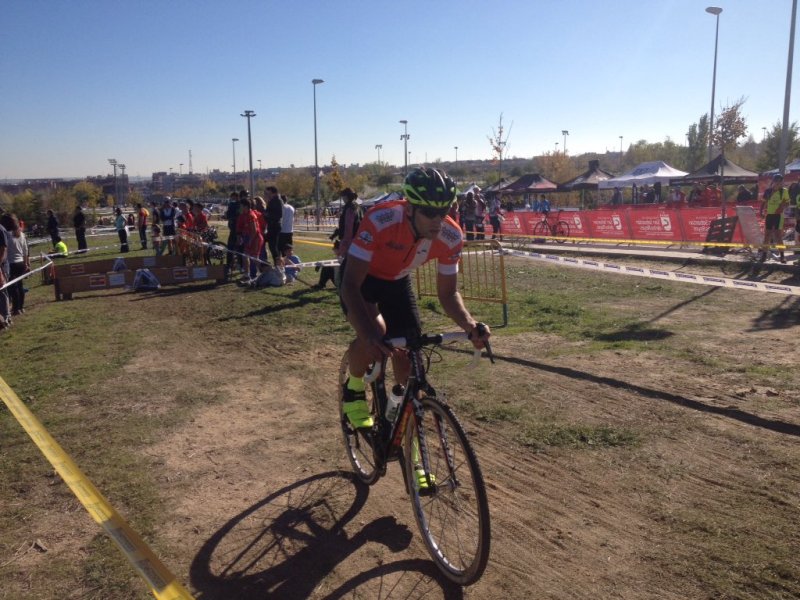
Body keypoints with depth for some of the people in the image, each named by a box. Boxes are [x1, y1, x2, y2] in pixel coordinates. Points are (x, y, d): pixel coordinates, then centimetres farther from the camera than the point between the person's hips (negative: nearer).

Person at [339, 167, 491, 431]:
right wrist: (368, 333, -55)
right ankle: (353, 388, 1)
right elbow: (350, 284, -40)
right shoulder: (380, 221, -40)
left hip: (397, 281, 4)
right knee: (374, 334, -30)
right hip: (360, 277, -4)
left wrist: (470, 324, -35)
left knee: (409, 353, -3)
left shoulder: (450, 236, -27)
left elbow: (448, 293, -15)